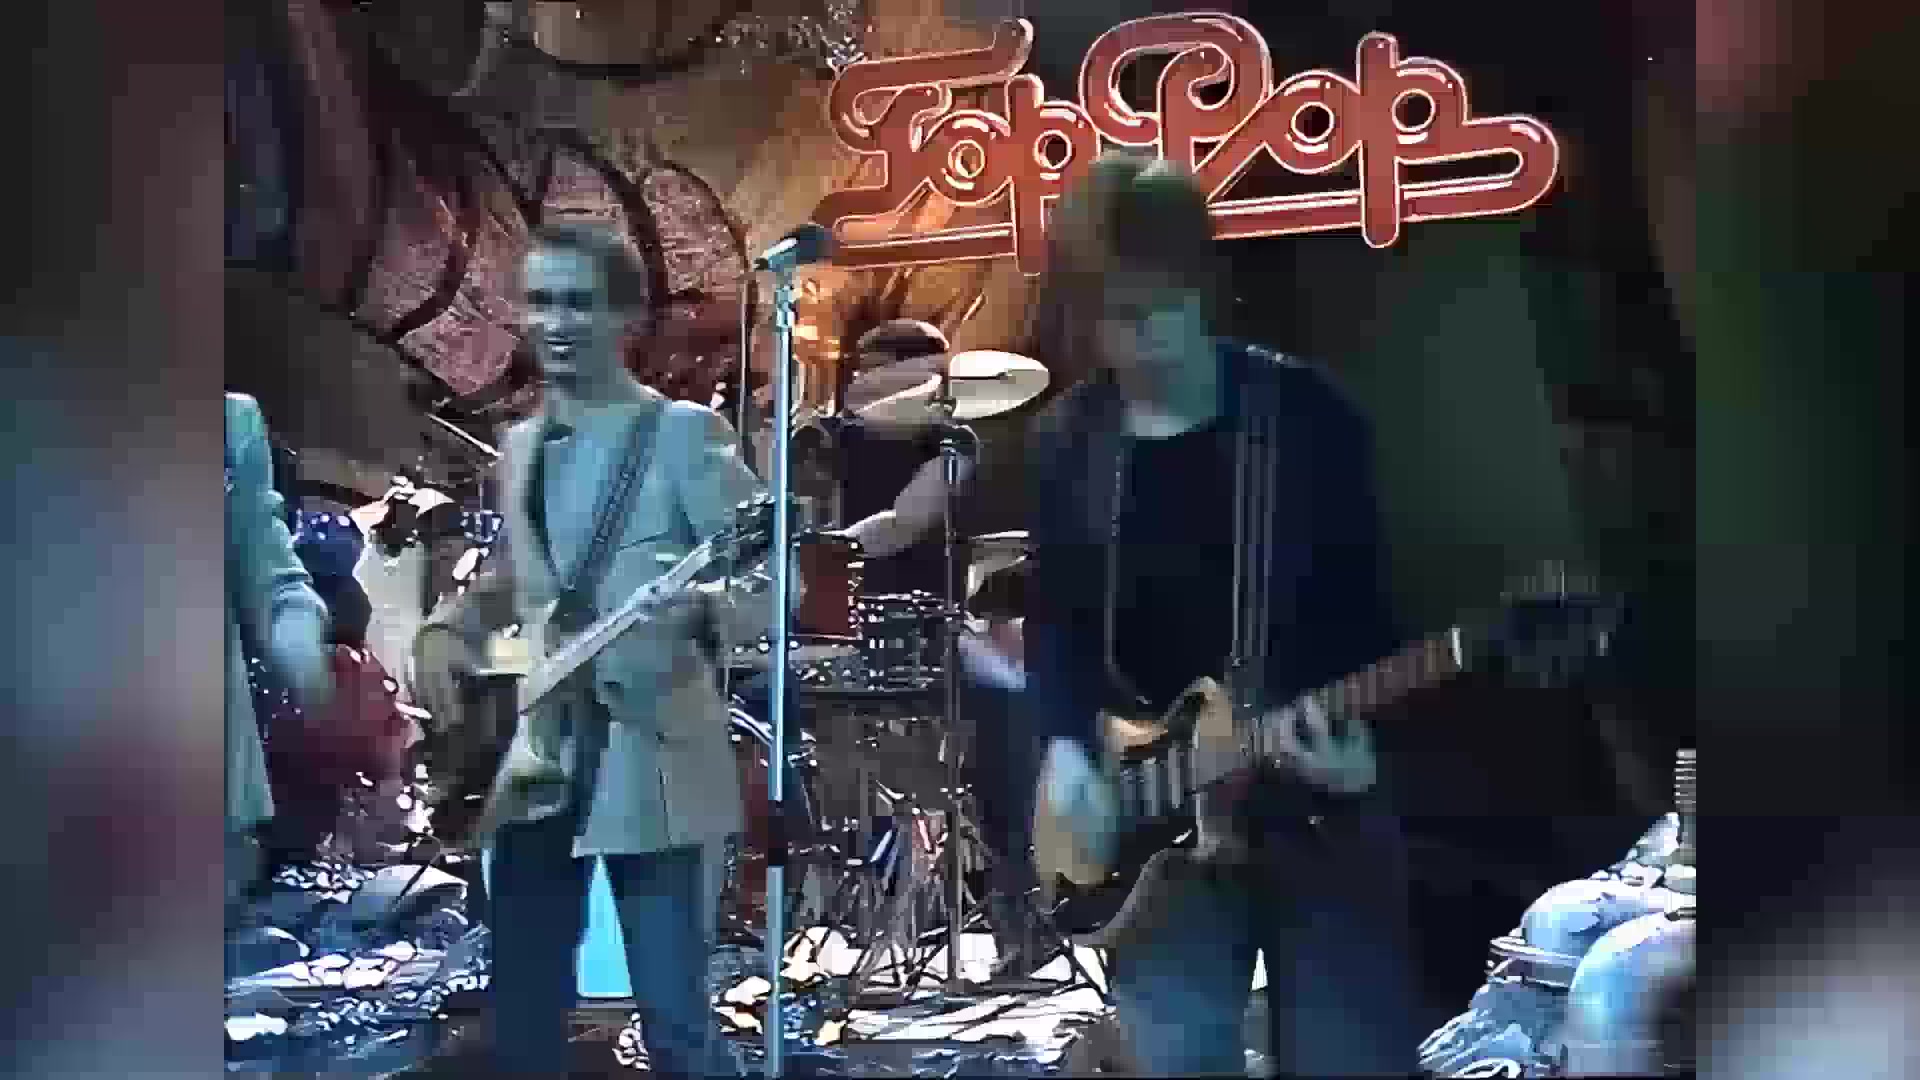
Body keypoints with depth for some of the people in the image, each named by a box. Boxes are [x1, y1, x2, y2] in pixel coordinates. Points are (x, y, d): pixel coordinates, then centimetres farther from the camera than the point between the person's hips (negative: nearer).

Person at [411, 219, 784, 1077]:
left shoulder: (683, 434, -6)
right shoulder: (521, 445, 13)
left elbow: (773, 580, -11)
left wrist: (697, 611, -31)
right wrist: (449, 627, 6)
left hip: (657, 773, -5)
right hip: (541, 765, 6)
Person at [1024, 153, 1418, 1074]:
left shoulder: (1306, 414, -5)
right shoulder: (1067, 441, 3)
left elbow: (1366, 590, -4)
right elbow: (1054, 616, 6)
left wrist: (1349, 726, -20)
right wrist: (1066, 745, -9)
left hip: (1321, 793, -2)